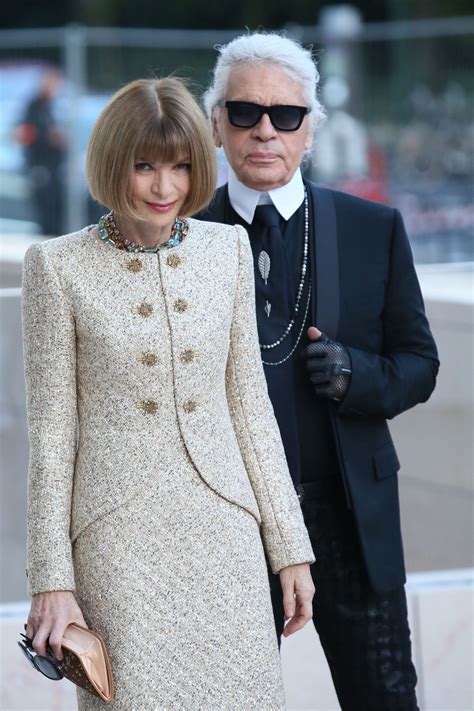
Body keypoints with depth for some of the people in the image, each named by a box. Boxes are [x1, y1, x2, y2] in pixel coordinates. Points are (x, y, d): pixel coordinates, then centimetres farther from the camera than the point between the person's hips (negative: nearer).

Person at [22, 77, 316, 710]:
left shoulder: (228, 249, 7)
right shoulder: (60, 266, -3)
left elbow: (249, 403, 11)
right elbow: (51, 430, -1)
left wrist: (290, 546, 8)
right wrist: (52, 579, -5)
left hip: (223, 529, 3)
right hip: (119, 537, -3)